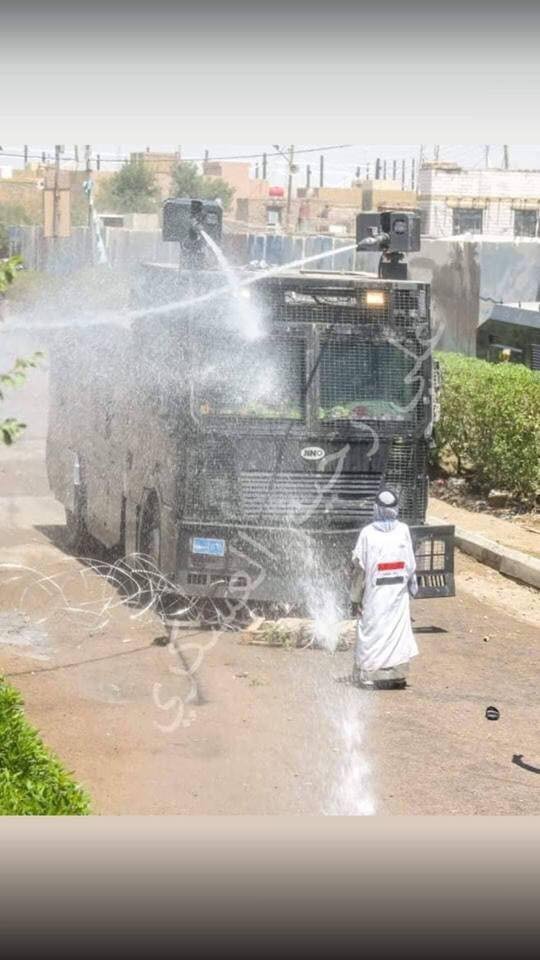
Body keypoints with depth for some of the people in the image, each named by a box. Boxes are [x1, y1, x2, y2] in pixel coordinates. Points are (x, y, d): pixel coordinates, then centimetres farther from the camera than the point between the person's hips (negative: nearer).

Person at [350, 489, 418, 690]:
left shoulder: (368, 532, -9)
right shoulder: (403, 530, -4)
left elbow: (359, 564, -6)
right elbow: (410, 563, -2)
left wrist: (357, 595, 4)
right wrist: (412, 585, 11)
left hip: (375, 591, -2)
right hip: (398, 590, 2)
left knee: (373, 630, 4)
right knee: (398, 628, 10)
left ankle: (370, 674, 3)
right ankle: (398, 674, 12)